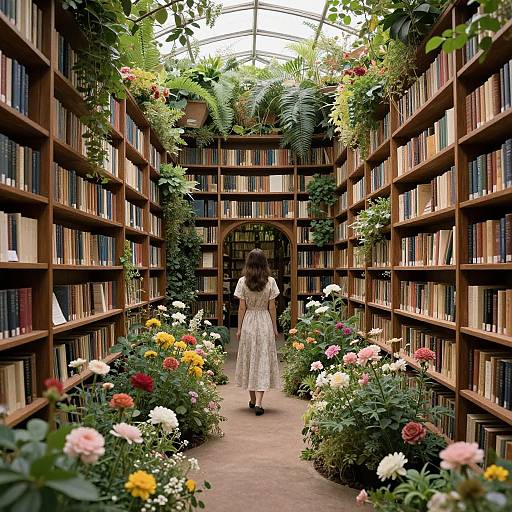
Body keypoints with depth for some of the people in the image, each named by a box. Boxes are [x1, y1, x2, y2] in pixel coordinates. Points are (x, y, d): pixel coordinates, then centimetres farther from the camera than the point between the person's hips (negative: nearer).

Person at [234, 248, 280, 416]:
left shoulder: (243, 281, -5)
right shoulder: (270, 281, -5)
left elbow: (242, 308, -3)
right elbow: (272, 307, -2)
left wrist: (239, 328, 6)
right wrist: (275, 328, 8)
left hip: (248, 323, 1)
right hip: (265, 322, -1)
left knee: (249, 359, 13)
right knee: (263, 360, 1)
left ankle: (253, 399, 23)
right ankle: (258, 401, -9)